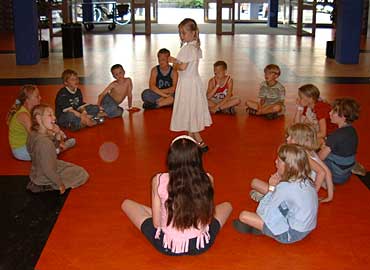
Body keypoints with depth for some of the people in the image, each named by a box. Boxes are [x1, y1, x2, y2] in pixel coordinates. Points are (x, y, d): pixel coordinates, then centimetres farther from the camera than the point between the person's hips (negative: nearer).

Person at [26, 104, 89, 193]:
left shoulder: (33, 134, -6)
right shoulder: (44, 142, -35)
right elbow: (47, 170, -29)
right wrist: (60, 184, -17)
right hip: (44, 179, -9)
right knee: (83, 175, 4)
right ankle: (47, 187, -2)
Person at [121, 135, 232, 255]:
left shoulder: (159, 181, -16)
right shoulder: (207, 180, -13)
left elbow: (156, 224, -7)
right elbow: (208, 219, 0)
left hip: (167, 247, -2)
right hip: (200, 246, 2)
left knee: (127, 204, 19)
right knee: (227, 206, 30)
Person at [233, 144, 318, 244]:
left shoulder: (285, 187, -28)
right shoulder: (305, 180, -4)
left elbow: (263, 212, -17)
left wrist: (271, 188, -10)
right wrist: (274, 188, -6)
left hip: (291, 234, -9)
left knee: (244, 215, -7)